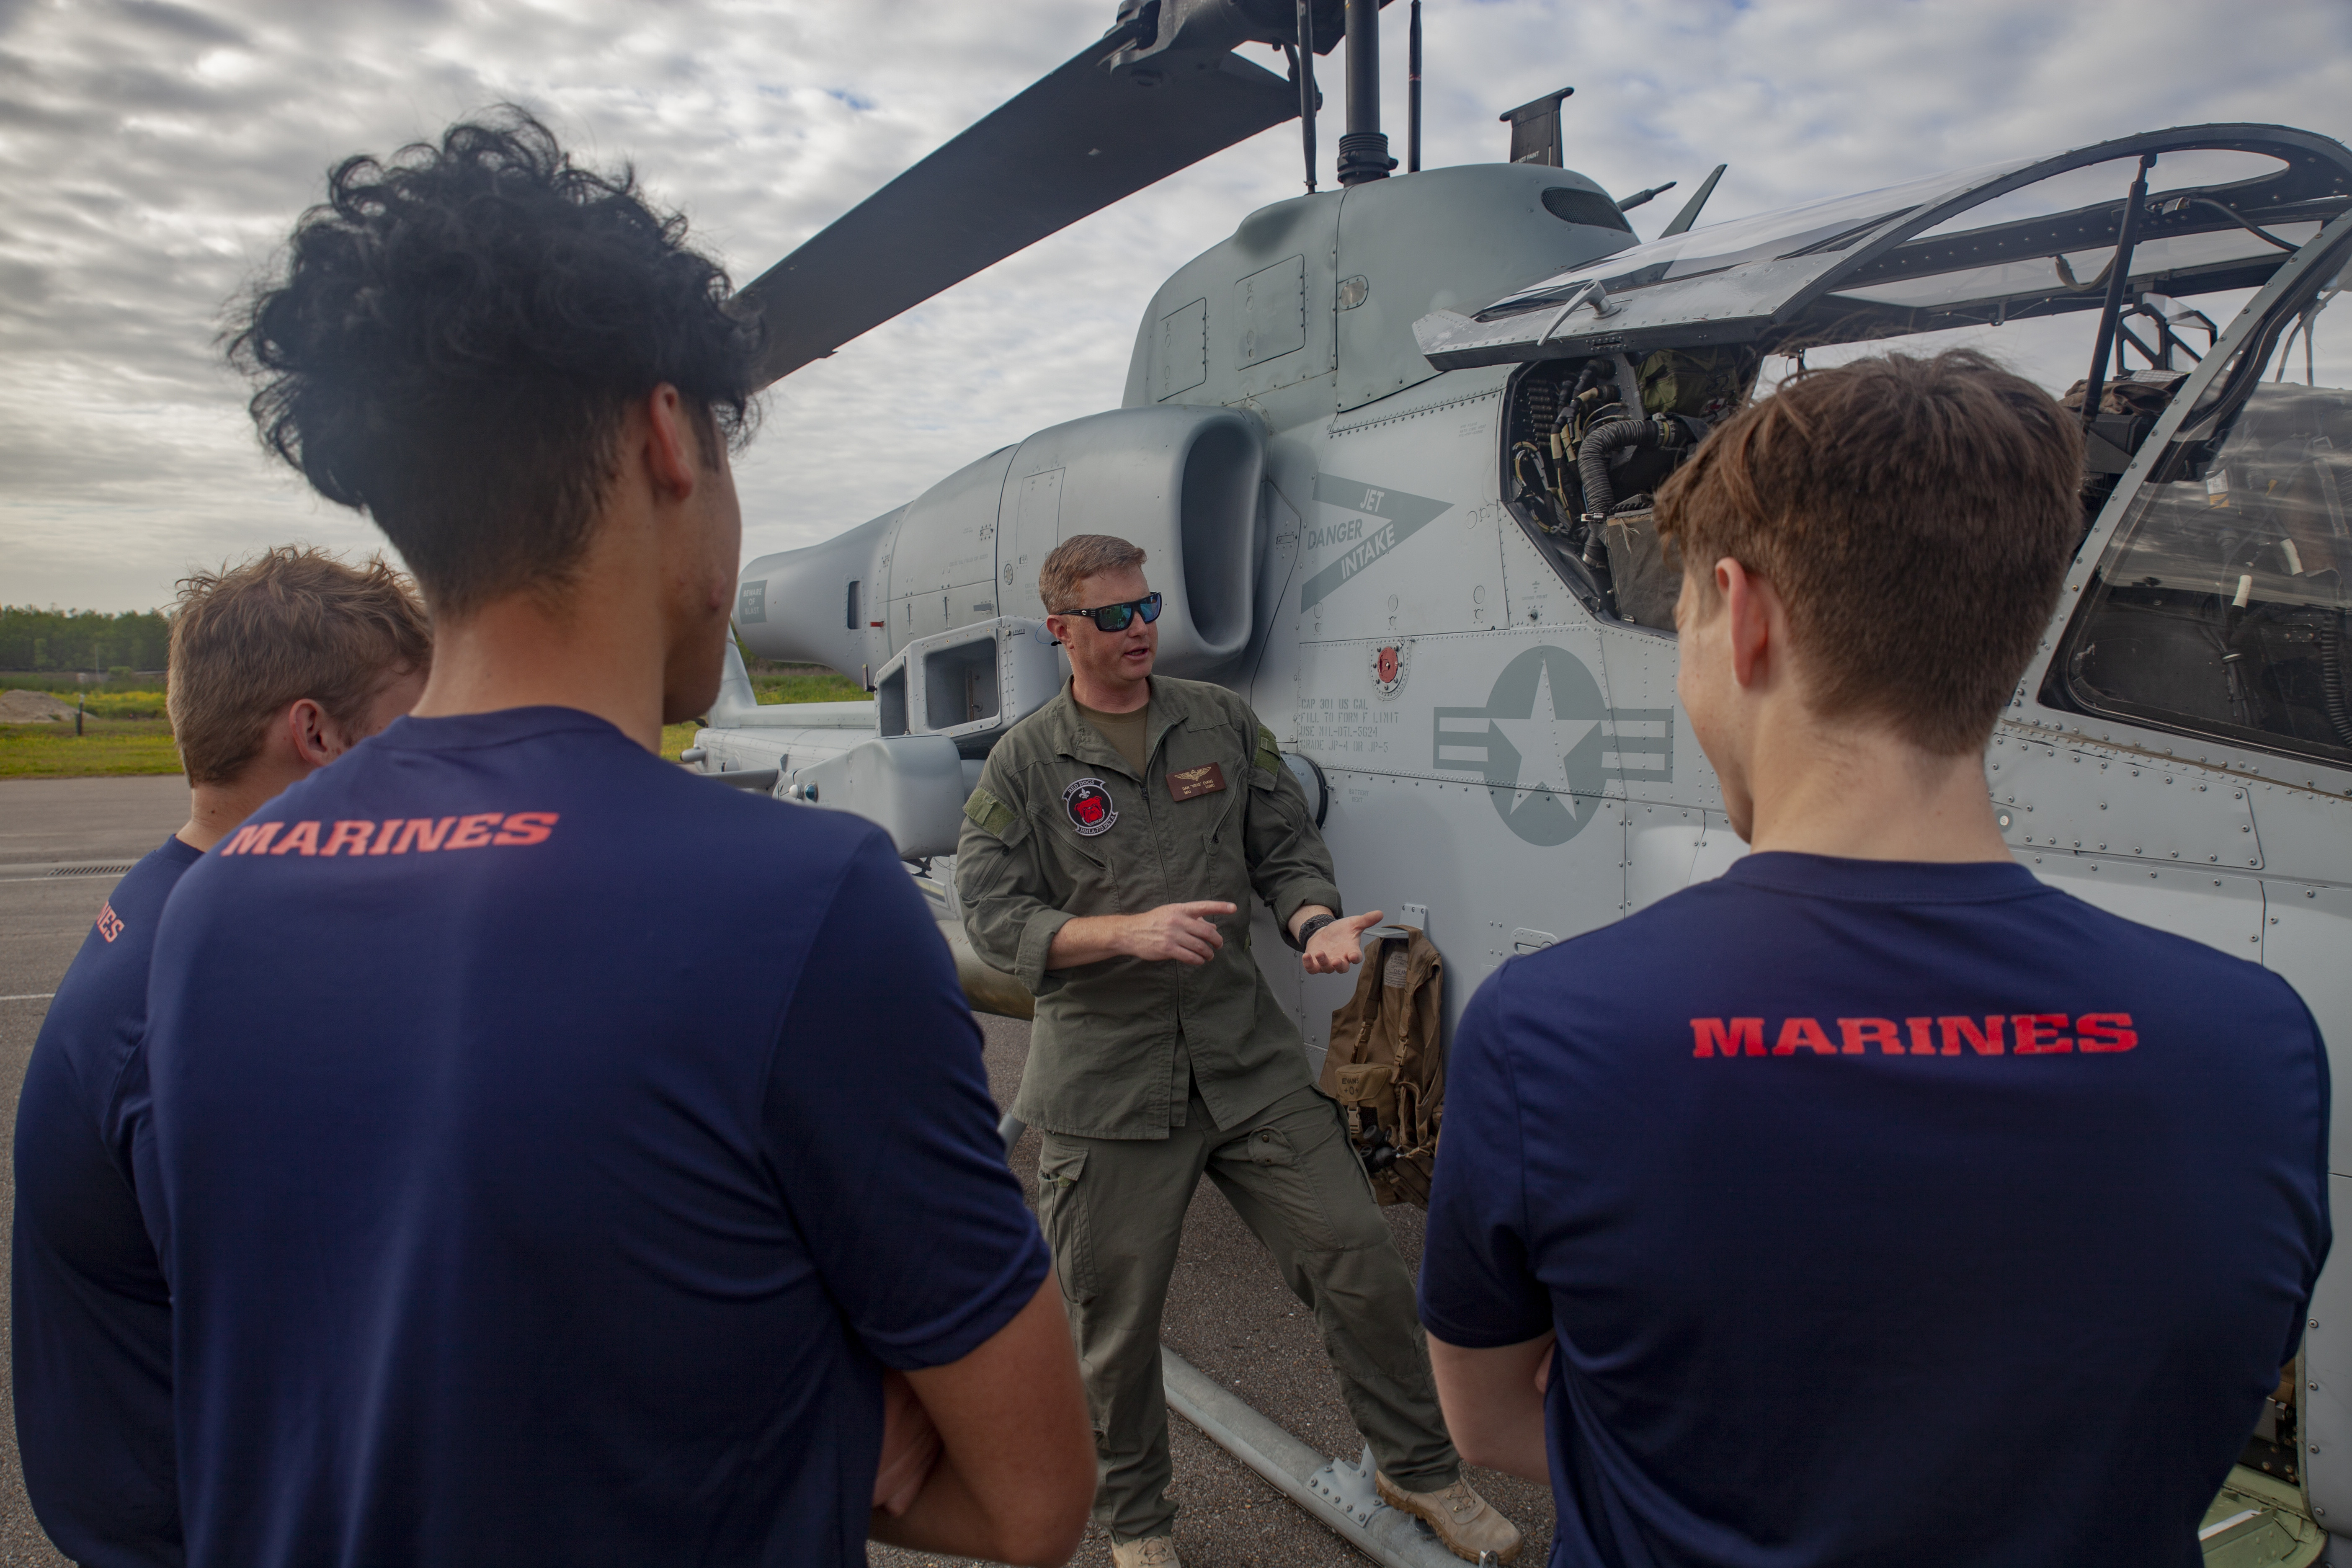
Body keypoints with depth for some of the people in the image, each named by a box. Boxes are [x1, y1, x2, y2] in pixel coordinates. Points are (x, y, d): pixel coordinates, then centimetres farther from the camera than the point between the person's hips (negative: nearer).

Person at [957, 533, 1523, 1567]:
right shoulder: (1024, 763, 0)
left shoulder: (1222, 724, 8)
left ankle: (1419, 1468, 30)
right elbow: (991, 919, -6)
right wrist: (1129, 931, -20)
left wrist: (1315, 922, -12)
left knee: (1359, 1258, 4)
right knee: (1115, 1320, 10)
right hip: (1104, 1078, -2)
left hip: (1247, 1054, 2)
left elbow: (1287, 850, 10)